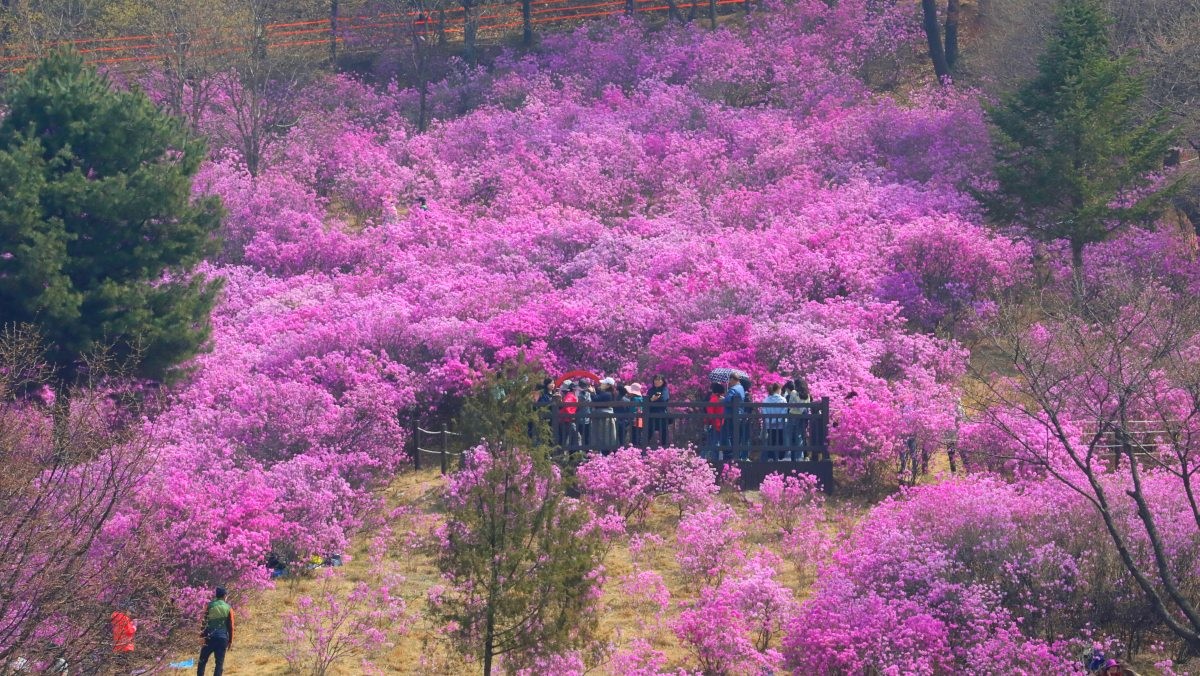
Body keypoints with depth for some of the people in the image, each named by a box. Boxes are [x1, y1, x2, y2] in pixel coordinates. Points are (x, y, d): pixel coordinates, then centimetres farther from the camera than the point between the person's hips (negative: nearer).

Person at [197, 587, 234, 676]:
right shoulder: (228, 608, 3)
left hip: (210, 637, -1)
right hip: (223, 638, 1)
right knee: (219, 663, 4)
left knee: (202, 661, 10)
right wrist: (230, 641, 10)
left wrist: (202, 634, 6)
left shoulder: (210, 606, 1)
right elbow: (230, 626, 4)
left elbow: (204, 622, -1)